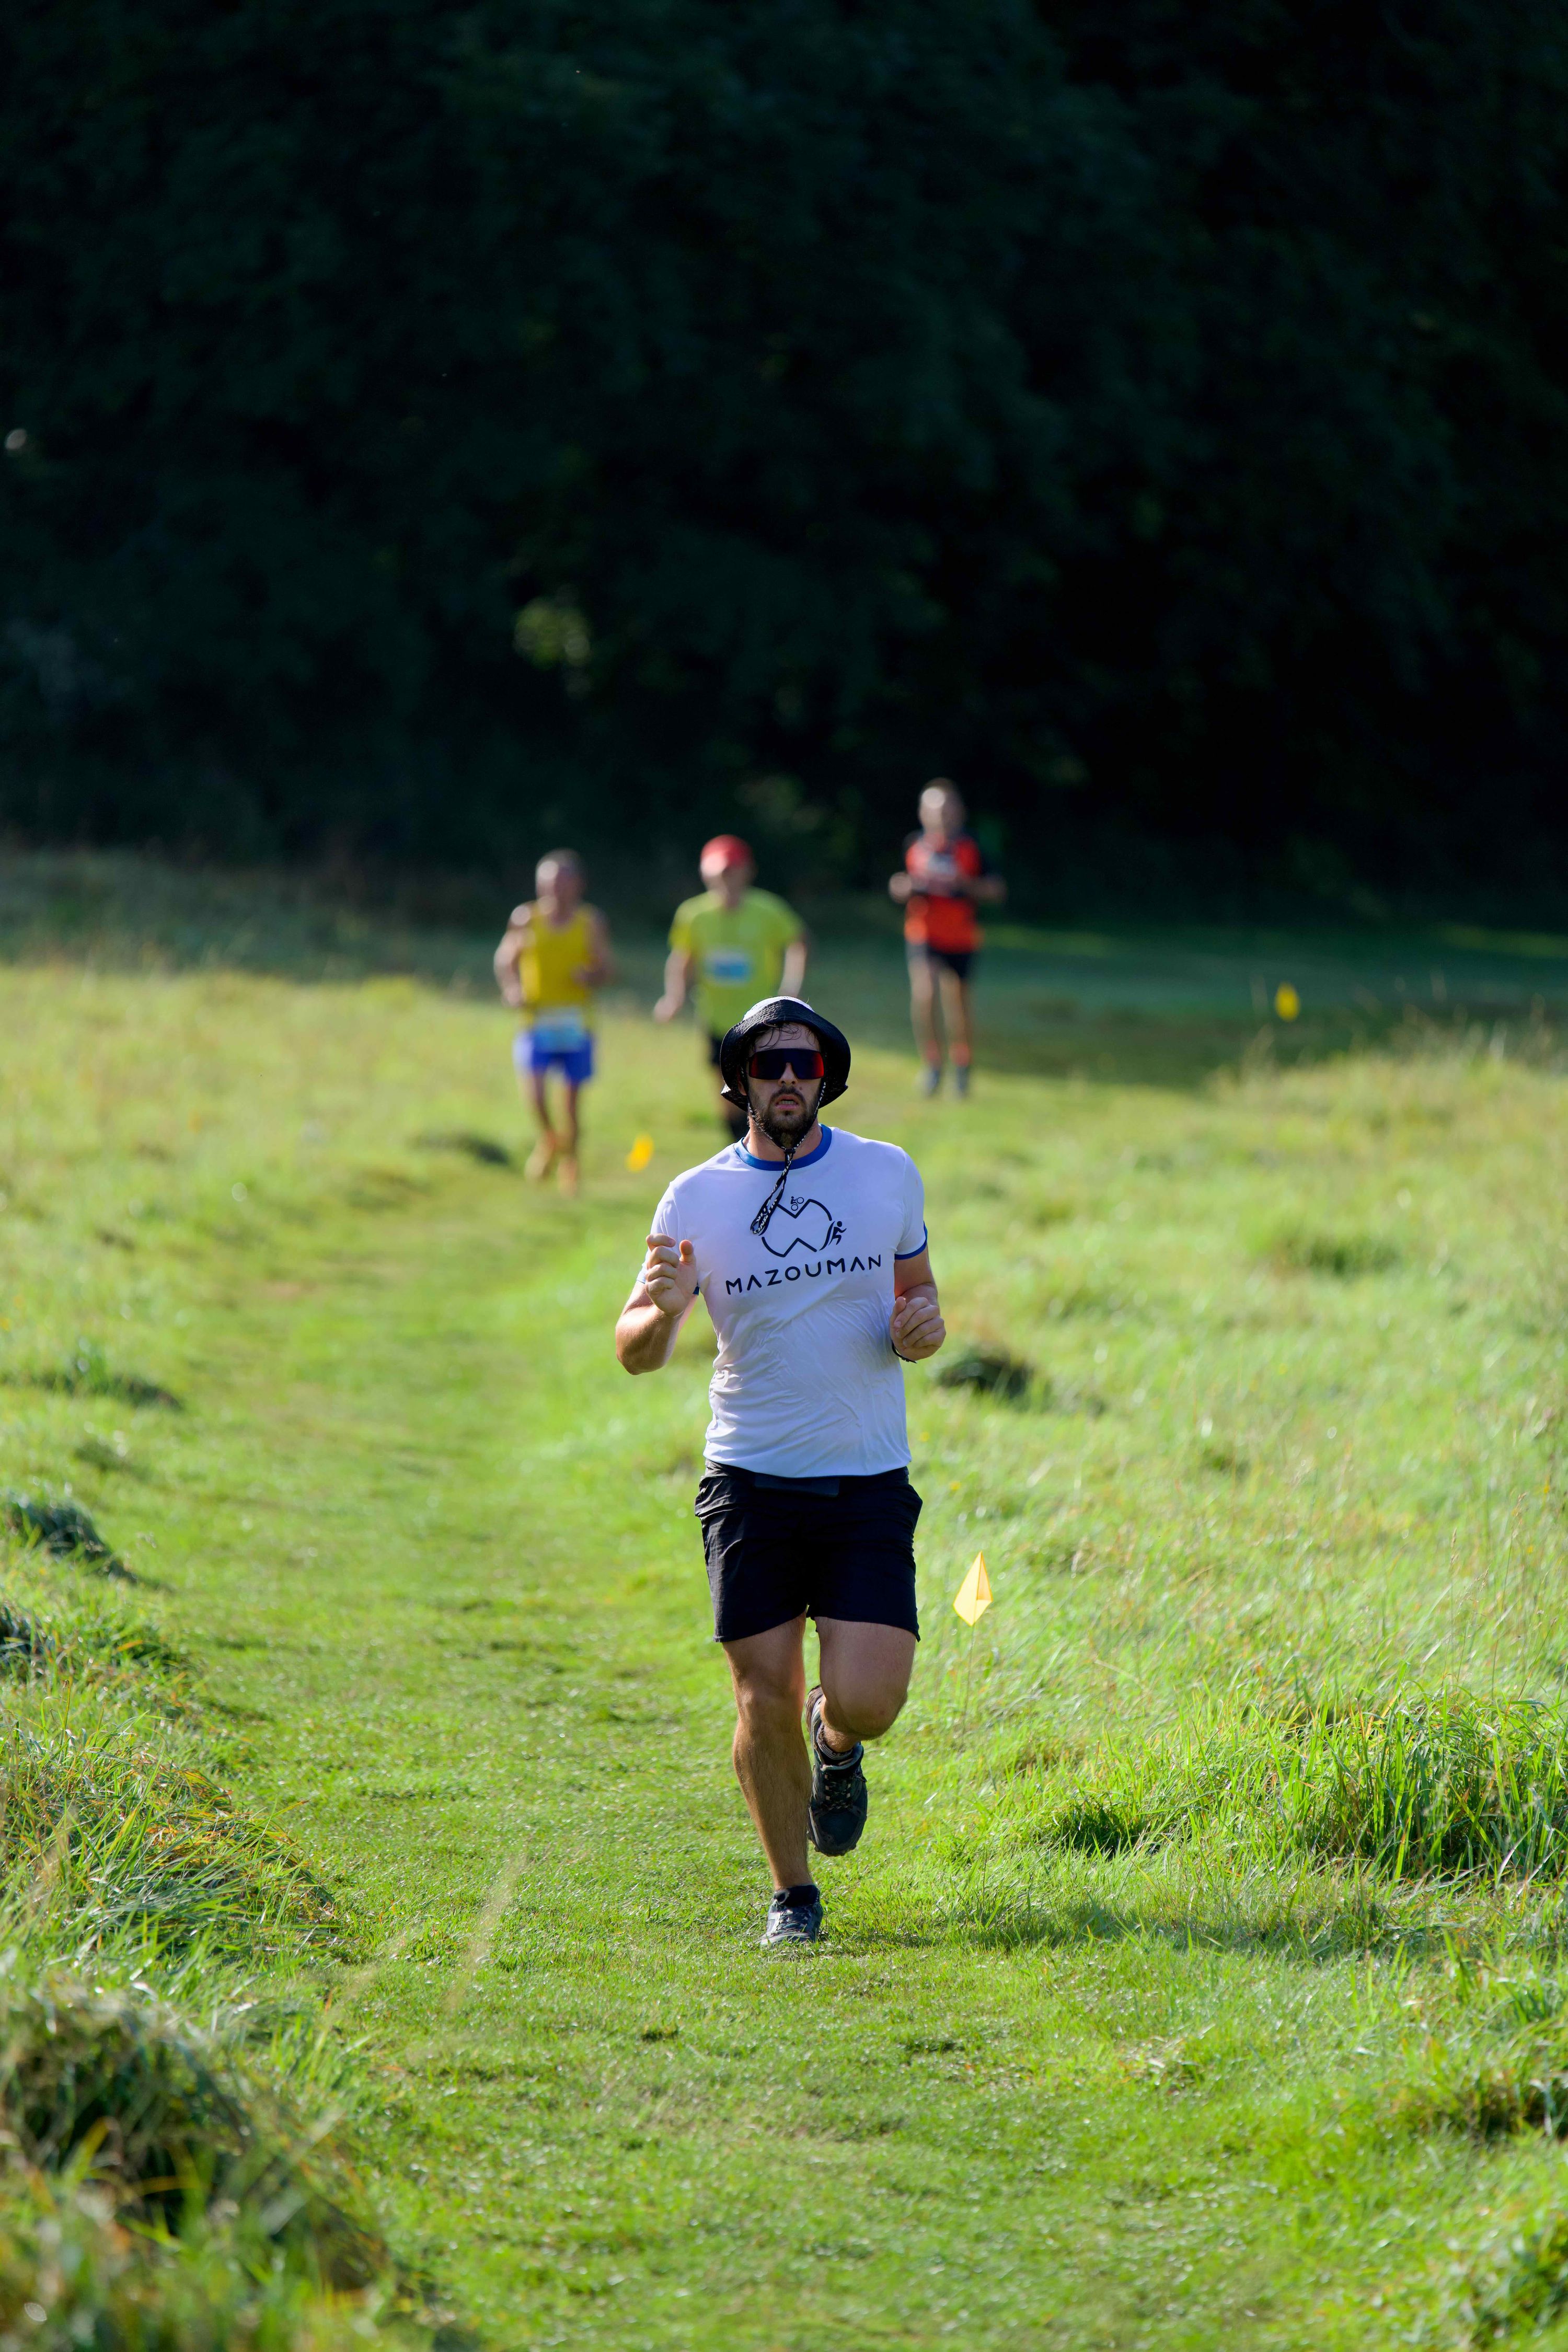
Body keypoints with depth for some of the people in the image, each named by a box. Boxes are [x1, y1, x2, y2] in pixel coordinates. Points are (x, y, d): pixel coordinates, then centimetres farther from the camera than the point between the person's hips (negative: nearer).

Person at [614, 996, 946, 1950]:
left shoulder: (889, 1174, 4)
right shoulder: (697, 1198, 0)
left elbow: (918, 1292, 17)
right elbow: (637, 1353, -2)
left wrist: (924, 1328, -7)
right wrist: (662, 1312, -26)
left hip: (869, 1482, 0)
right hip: (751, 1482, 0)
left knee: (865, 1700, -12)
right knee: (766, 1701, -4)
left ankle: (836, 1743, 26)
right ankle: (793, 1893, 17)